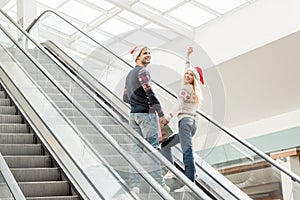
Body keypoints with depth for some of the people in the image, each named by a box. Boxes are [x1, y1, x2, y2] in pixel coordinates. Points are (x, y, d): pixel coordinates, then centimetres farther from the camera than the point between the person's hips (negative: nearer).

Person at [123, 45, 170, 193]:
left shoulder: (130, 74, 19)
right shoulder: (142, 71, -10)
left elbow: (126, 98, 25)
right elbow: (150, 94, -20)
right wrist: (161, 114, -19)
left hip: (133, 114, 8)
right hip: (146, 114, -8)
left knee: (137, 148, 7)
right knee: (152, 148, -5)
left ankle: (134, 185, 6)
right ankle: (159, 183, -3)